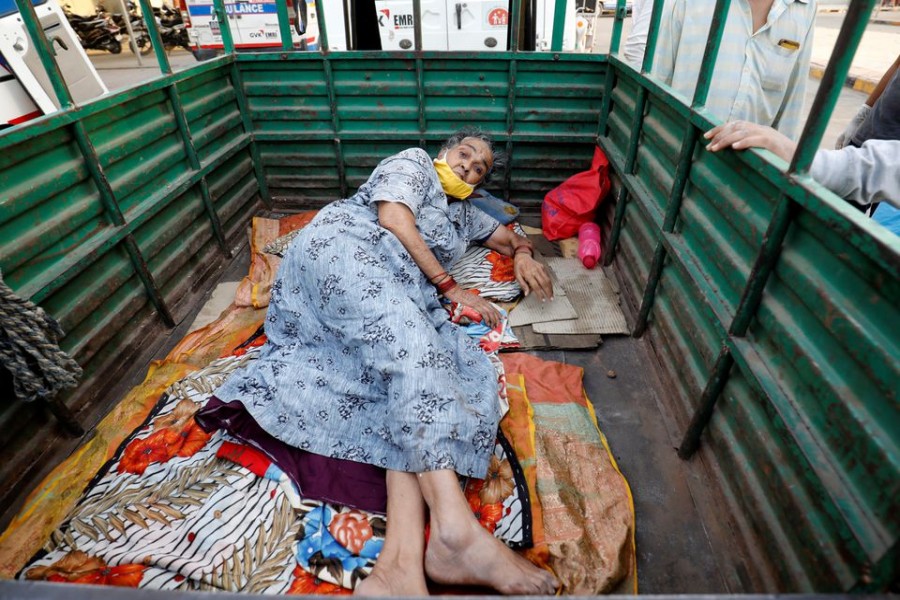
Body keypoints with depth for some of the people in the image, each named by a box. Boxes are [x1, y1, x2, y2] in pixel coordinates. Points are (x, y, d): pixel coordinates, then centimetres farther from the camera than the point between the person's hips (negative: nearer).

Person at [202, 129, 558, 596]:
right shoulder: (413, 161, 18)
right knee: (407, 336, -36)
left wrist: (523, 255, 20)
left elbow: (511, 238, 48)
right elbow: (393, 219, 0)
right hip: (340, 245, -5)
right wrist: (449, 287, -1)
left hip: (397, 294, 6)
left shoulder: (463, 215, 37)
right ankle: (455, 530, -49)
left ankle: (401, 562, -40)